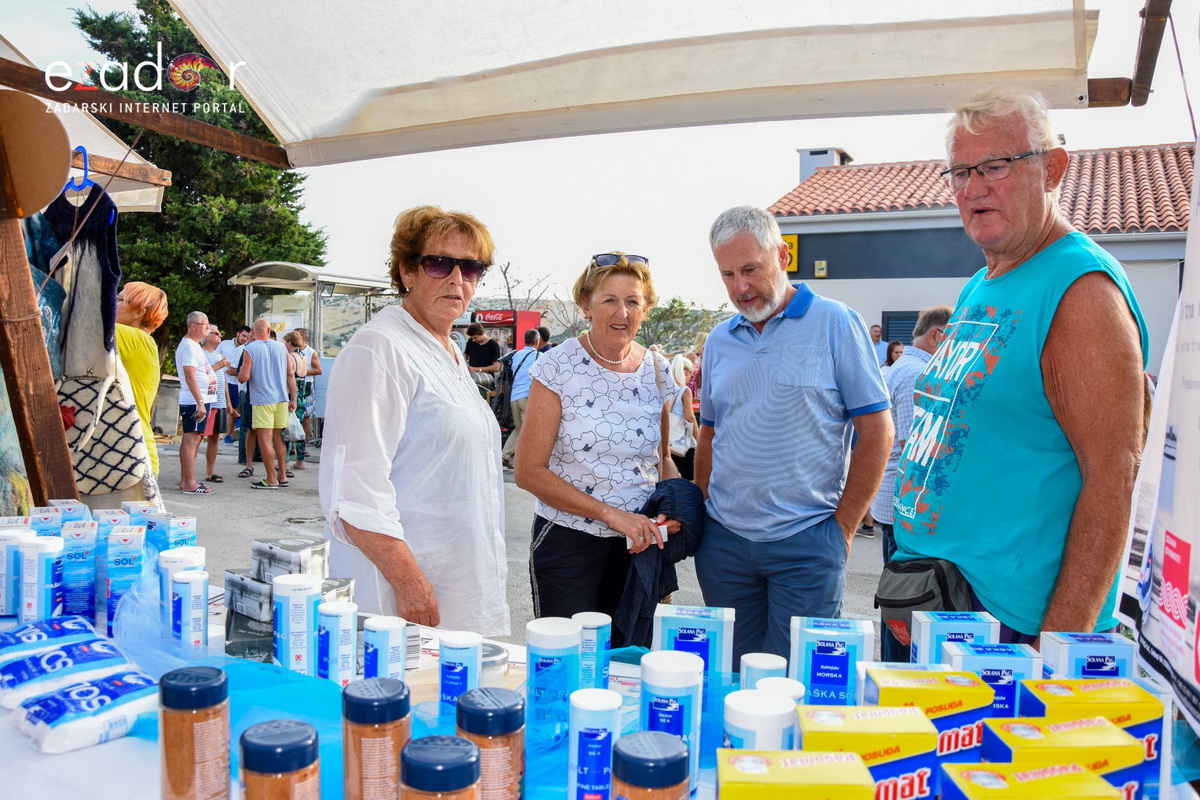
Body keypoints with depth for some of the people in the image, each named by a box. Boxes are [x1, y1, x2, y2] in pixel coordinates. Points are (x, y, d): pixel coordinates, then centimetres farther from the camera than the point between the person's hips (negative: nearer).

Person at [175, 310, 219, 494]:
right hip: (196, 401, -11)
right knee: (191, 439, -10)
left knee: (189, 439, 12)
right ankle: (189, 483, -10)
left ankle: (185, 480, 18)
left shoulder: (193, 345, 19)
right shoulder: (189, 346, -13)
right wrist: (200, 403, -23)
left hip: (200, 400, 11)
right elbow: (189, 377, -20)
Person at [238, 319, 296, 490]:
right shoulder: (281, 347, 7)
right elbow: (290, 375, 6)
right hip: (282, 399, 5)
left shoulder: (249, 350, -6)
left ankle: (271, 479, 0)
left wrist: (240, 371, 11)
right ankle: (282, 476, 19)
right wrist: (293, 399, 10)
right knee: (278, 437, 15)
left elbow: (244, 377, -12)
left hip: (262, 400, -5)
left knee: (265, 439, -1)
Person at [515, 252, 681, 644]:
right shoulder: (559, 367, -9)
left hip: (640, 544, 4)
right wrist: (611, 514, -17)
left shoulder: (658, 371, 3)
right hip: (568, 542, -4)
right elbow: (529, 471, -12)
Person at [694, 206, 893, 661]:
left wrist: (843, 526, -7)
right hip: (723, 540, 5)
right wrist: (700, 512, 10)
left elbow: (876, 429, -5)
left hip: (807, 542, -4)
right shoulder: (719, 341, 9)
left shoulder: (835, 324, -5)